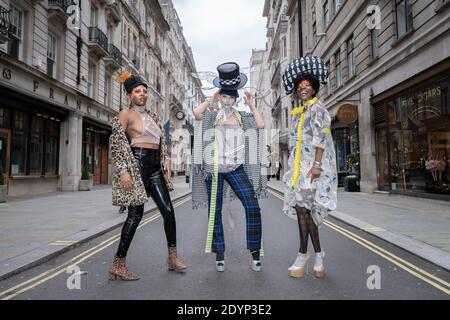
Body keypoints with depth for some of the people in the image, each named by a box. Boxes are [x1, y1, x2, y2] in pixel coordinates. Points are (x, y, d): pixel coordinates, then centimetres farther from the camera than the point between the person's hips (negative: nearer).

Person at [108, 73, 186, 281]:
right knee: (136, 214, -7)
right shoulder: (125, 114, 0)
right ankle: (117, 265, 5)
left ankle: (173, 257, 13)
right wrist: (123, 171, -17)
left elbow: (162, 144, 22)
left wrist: (166, 163, 10)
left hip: (154, 167, 7)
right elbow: (116, 144, -8)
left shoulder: (153, 116, 20)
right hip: (136, 165, -7)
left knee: (168, 210, 2)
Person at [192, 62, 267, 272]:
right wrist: (211, 100, -2)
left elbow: (261, 124, -2)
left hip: (236, 168, 1)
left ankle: (255, 253, 5)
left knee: (253, 207, -8)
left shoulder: (242, 117, 13)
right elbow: (196, 112, -14)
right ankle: (219, 255, 17)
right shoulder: (212, 114, 6)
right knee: (215, 212, 4)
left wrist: (251, 105, 3)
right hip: (214, 168, -1)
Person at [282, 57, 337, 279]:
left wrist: (317, 165, -22)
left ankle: (303, 255, 3)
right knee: (306, 207, 5)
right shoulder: (299, 112, 21)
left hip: (313, 165, -8)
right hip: (300, 165, 8)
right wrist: (293, 168, 20)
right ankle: (318, 255, 14)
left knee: (302, 206, -8)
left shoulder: (317, 108, -3)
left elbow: (320, 138, -14)